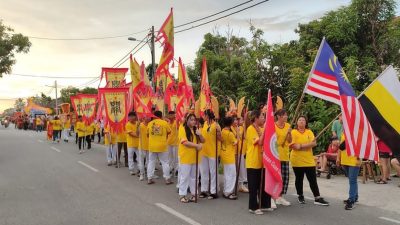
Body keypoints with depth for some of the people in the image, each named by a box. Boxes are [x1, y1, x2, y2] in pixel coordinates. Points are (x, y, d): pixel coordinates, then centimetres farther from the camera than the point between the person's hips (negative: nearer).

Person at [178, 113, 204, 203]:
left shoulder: (195, 130, 12)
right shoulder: (183, 129, -8)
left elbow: (203, 141, 9)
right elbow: (185, 142, -18)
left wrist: (199, 134, -11)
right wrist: (197, 145, -20)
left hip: (195, 157, 6)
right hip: (185, 157, -6)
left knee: (194, 176, 12)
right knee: (184, 176, 0)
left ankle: (194, 194, 20)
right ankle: (182, 195, 8)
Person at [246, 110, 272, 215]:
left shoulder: (261, 129, 13)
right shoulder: (250, 129, -13)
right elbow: (259, 142, -22)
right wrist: (264, 131, -18)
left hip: (261, 162, 8)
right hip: (253, 162, -8)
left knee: (262, 185, 13)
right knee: (253, 186, -1)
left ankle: (264, 205, 23)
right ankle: (253, 207, 7)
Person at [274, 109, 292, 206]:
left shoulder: (287, 125, 6)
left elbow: (290, 141, 4)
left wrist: (289, 133, -12)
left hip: (285, 155, 5)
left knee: (285, 177, 9)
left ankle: (280, 197, 23)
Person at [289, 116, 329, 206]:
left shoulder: (309, 132, 5)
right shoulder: (293, 132, -3)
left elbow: (314, 143, -8)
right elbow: (293, 146, -14)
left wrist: (301, 146, -18)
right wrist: (308, 145, -16)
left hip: (309, 160, 2)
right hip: (297, 160, -2)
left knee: (313, 179, 4)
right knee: (299, 179, 10)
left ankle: (317, 198, 9)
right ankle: (300, 196, 25)